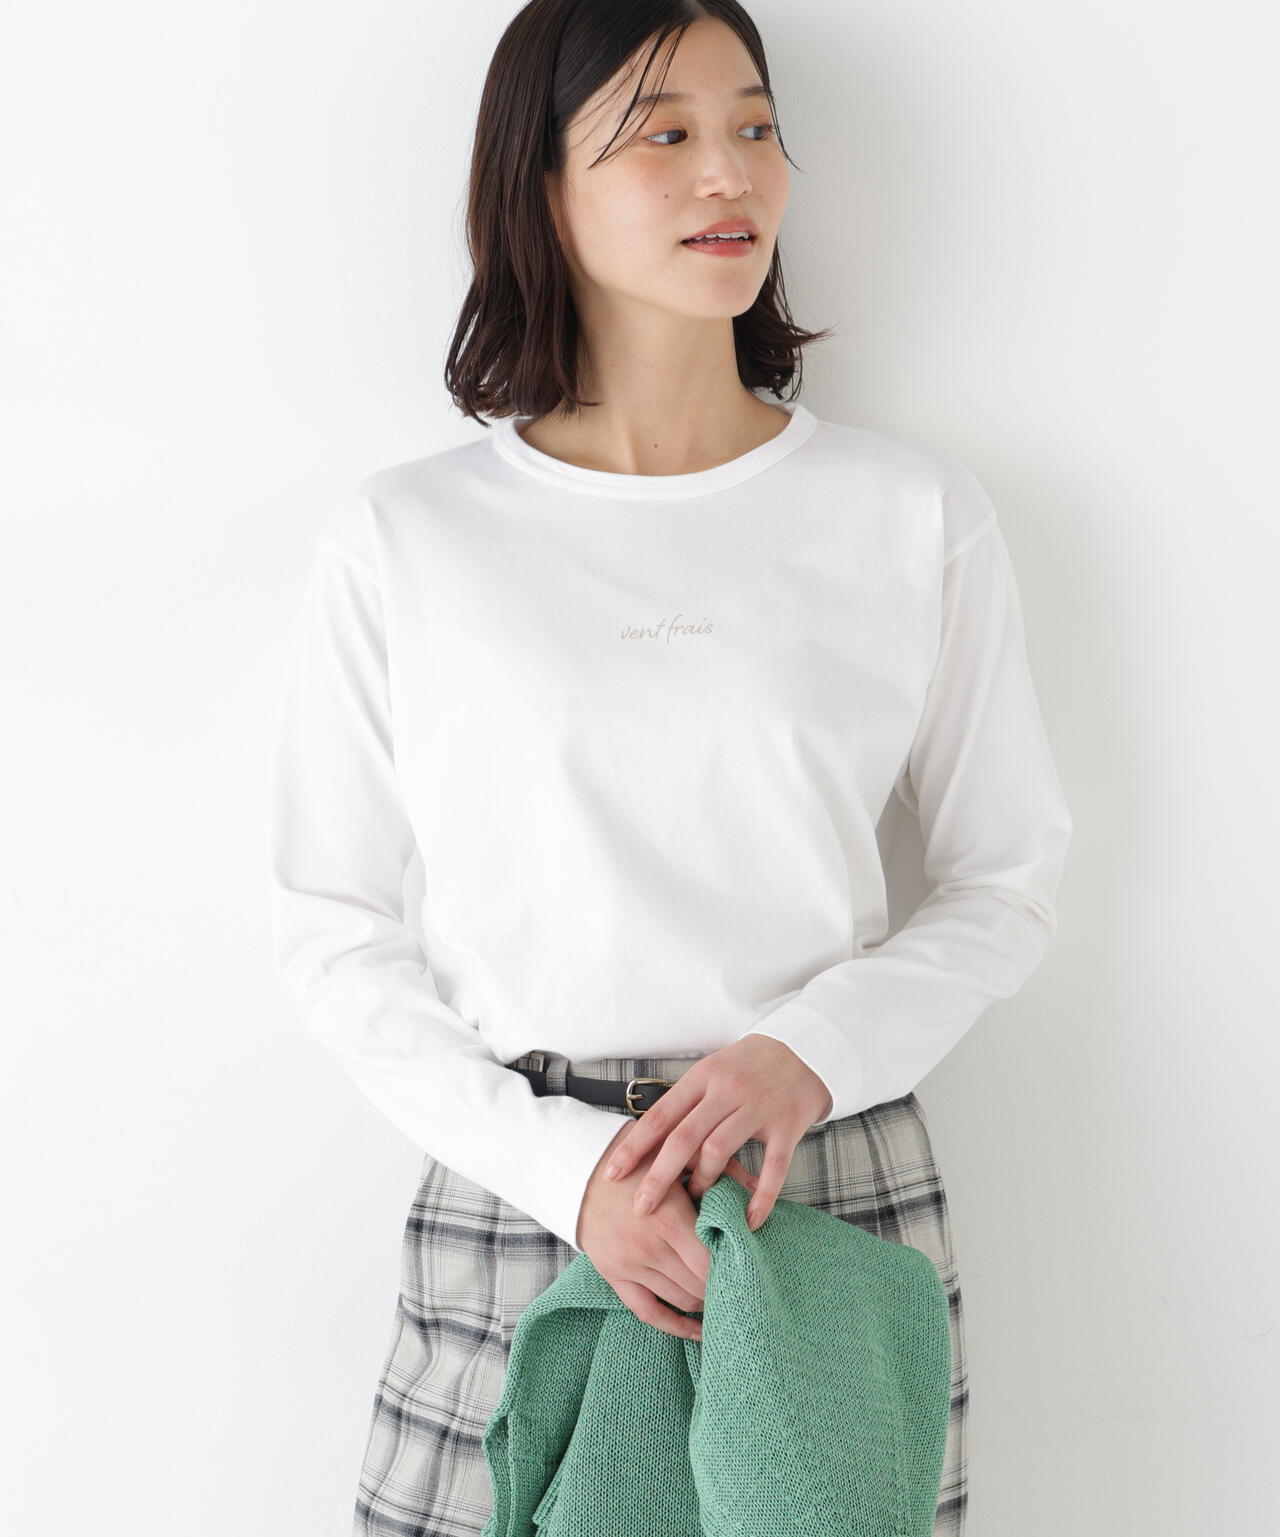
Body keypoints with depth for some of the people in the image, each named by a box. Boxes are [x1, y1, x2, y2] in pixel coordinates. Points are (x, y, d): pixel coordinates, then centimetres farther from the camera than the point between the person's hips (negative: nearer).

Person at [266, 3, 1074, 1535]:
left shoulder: (916, 512, 3)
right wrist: (563, 1165, -9)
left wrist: (814, 1049, -11)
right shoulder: (402, 537, 0)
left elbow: (1007, 877, 7)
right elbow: (331, 922, 2)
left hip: (842, 1186, 1)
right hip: (511, 1194, 0)